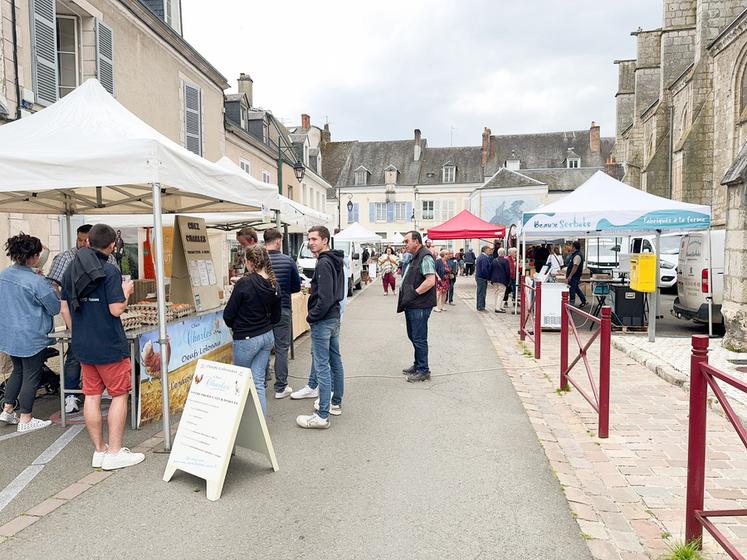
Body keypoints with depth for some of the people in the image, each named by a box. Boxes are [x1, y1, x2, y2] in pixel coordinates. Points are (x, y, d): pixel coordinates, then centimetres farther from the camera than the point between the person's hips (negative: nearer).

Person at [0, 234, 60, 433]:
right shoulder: (36, 282, -23)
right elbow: (55, 308, -12)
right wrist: (54, 292, 4)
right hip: (30, 338, -7)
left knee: (18, 371, 24)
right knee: (31, 377, 6)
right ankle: (25, 420, 15)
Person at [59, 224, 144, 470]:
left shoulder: (71, 270, 6)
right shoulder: (109, 271, -15)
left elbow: (64, 309, 10)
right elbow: (116, 309, -19)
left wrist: (77, 334, 19)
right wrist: (126, 291, -2)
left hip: (83, 346, 7)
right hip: (110, 346, -6)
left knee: (91, 396, 11)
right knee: (119, 395, 5)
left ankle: (99, 450, 21)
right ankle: (115, 453, 8)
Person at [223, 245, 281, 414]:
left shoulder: (244, 284, -20)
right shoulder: (273, 285, -1)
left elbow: (228, 314, -11)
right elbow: (276, 316, 9)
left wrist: (234, 326, 8)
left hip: (246, 339, -5)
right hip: (267, 337, 6)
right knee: (258, 381, 10)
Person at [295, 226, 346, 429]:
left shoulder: (324, 264, -18)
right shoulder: (336, 261, 12)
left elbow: (324, 298, -23)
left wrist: (311, 317, -13)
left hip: (323, 321, -10)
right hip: (334, 317, 10)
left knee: (322, 366, -6)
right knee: (335, 361, 16)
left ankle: (322, 416, -1)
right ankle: (336, 403, 29)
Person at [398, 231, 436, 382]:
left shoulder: (425, 257, -15)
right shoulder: (414, 257, 17)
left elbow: (430, 281, -25)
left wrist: (414, 293, -20)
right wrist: (406, 296, 11)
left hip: (420, 306, -10)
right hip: (411, 305, 10)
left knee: (419, 338, -2)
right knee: (413, 336, 19)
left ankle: (423, 371, 9)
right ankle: (418, 365, 32)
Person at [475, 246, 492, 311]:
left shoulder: (480, 256, 15)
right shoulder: (484, 258, -18)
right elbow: (484, 269, -24)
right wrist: (488, 278, -15)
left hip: (478, 276, 10)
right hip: (482, 278, -10)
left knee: (480, 292, 15)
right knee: (482, 293, -5)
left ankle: (479, 307, 21)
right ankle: (481, 307, -1)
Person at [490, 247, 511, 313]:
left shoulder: (494, 260, 6)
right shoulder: (505, 261, -11)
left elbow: (490, 270, 9)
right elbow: (508, 271, -10)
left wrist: (491, 279, 16)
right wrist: (508, 281, -1)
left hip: (494, 280, 6)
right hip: (502, 280, -6)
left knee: (497, 293, 16)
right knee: (501, 294, -2)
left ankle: (500, 306, 23)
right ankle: (498, 308, -7)